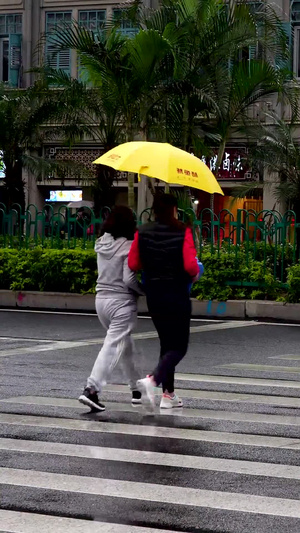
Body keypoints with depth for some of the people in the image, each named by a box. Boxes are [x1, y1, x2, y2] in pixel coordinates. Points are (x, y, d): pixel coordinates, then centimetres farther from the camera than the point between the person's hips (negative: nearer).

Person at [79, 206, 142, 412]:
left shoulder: (102, 244, 5)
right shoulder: (128, 247, -15)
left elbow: (109, 271, 9)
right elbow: (129, 279, -19)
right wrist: (146, 291, -4)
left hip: (101, 298, 7)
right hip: (122, 302, -7)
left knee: (126, 344, 21)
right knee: (113, 347, -7)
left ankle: (137, 388, 29)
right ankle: (92, 390, -19)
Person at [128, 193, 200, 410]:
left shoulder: (142, 232, 1)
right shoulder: (182, 232, -11)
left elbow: (133, 264, 1)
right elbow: (190, 265, -18)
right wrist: (195, 275, 3)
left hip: (153, 293, 5)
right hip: (177, 294, -5)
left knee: (167, 343, 17)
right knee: (179, 346, 3)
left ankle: (169, 394, 16)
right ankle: (153, 379, -21)